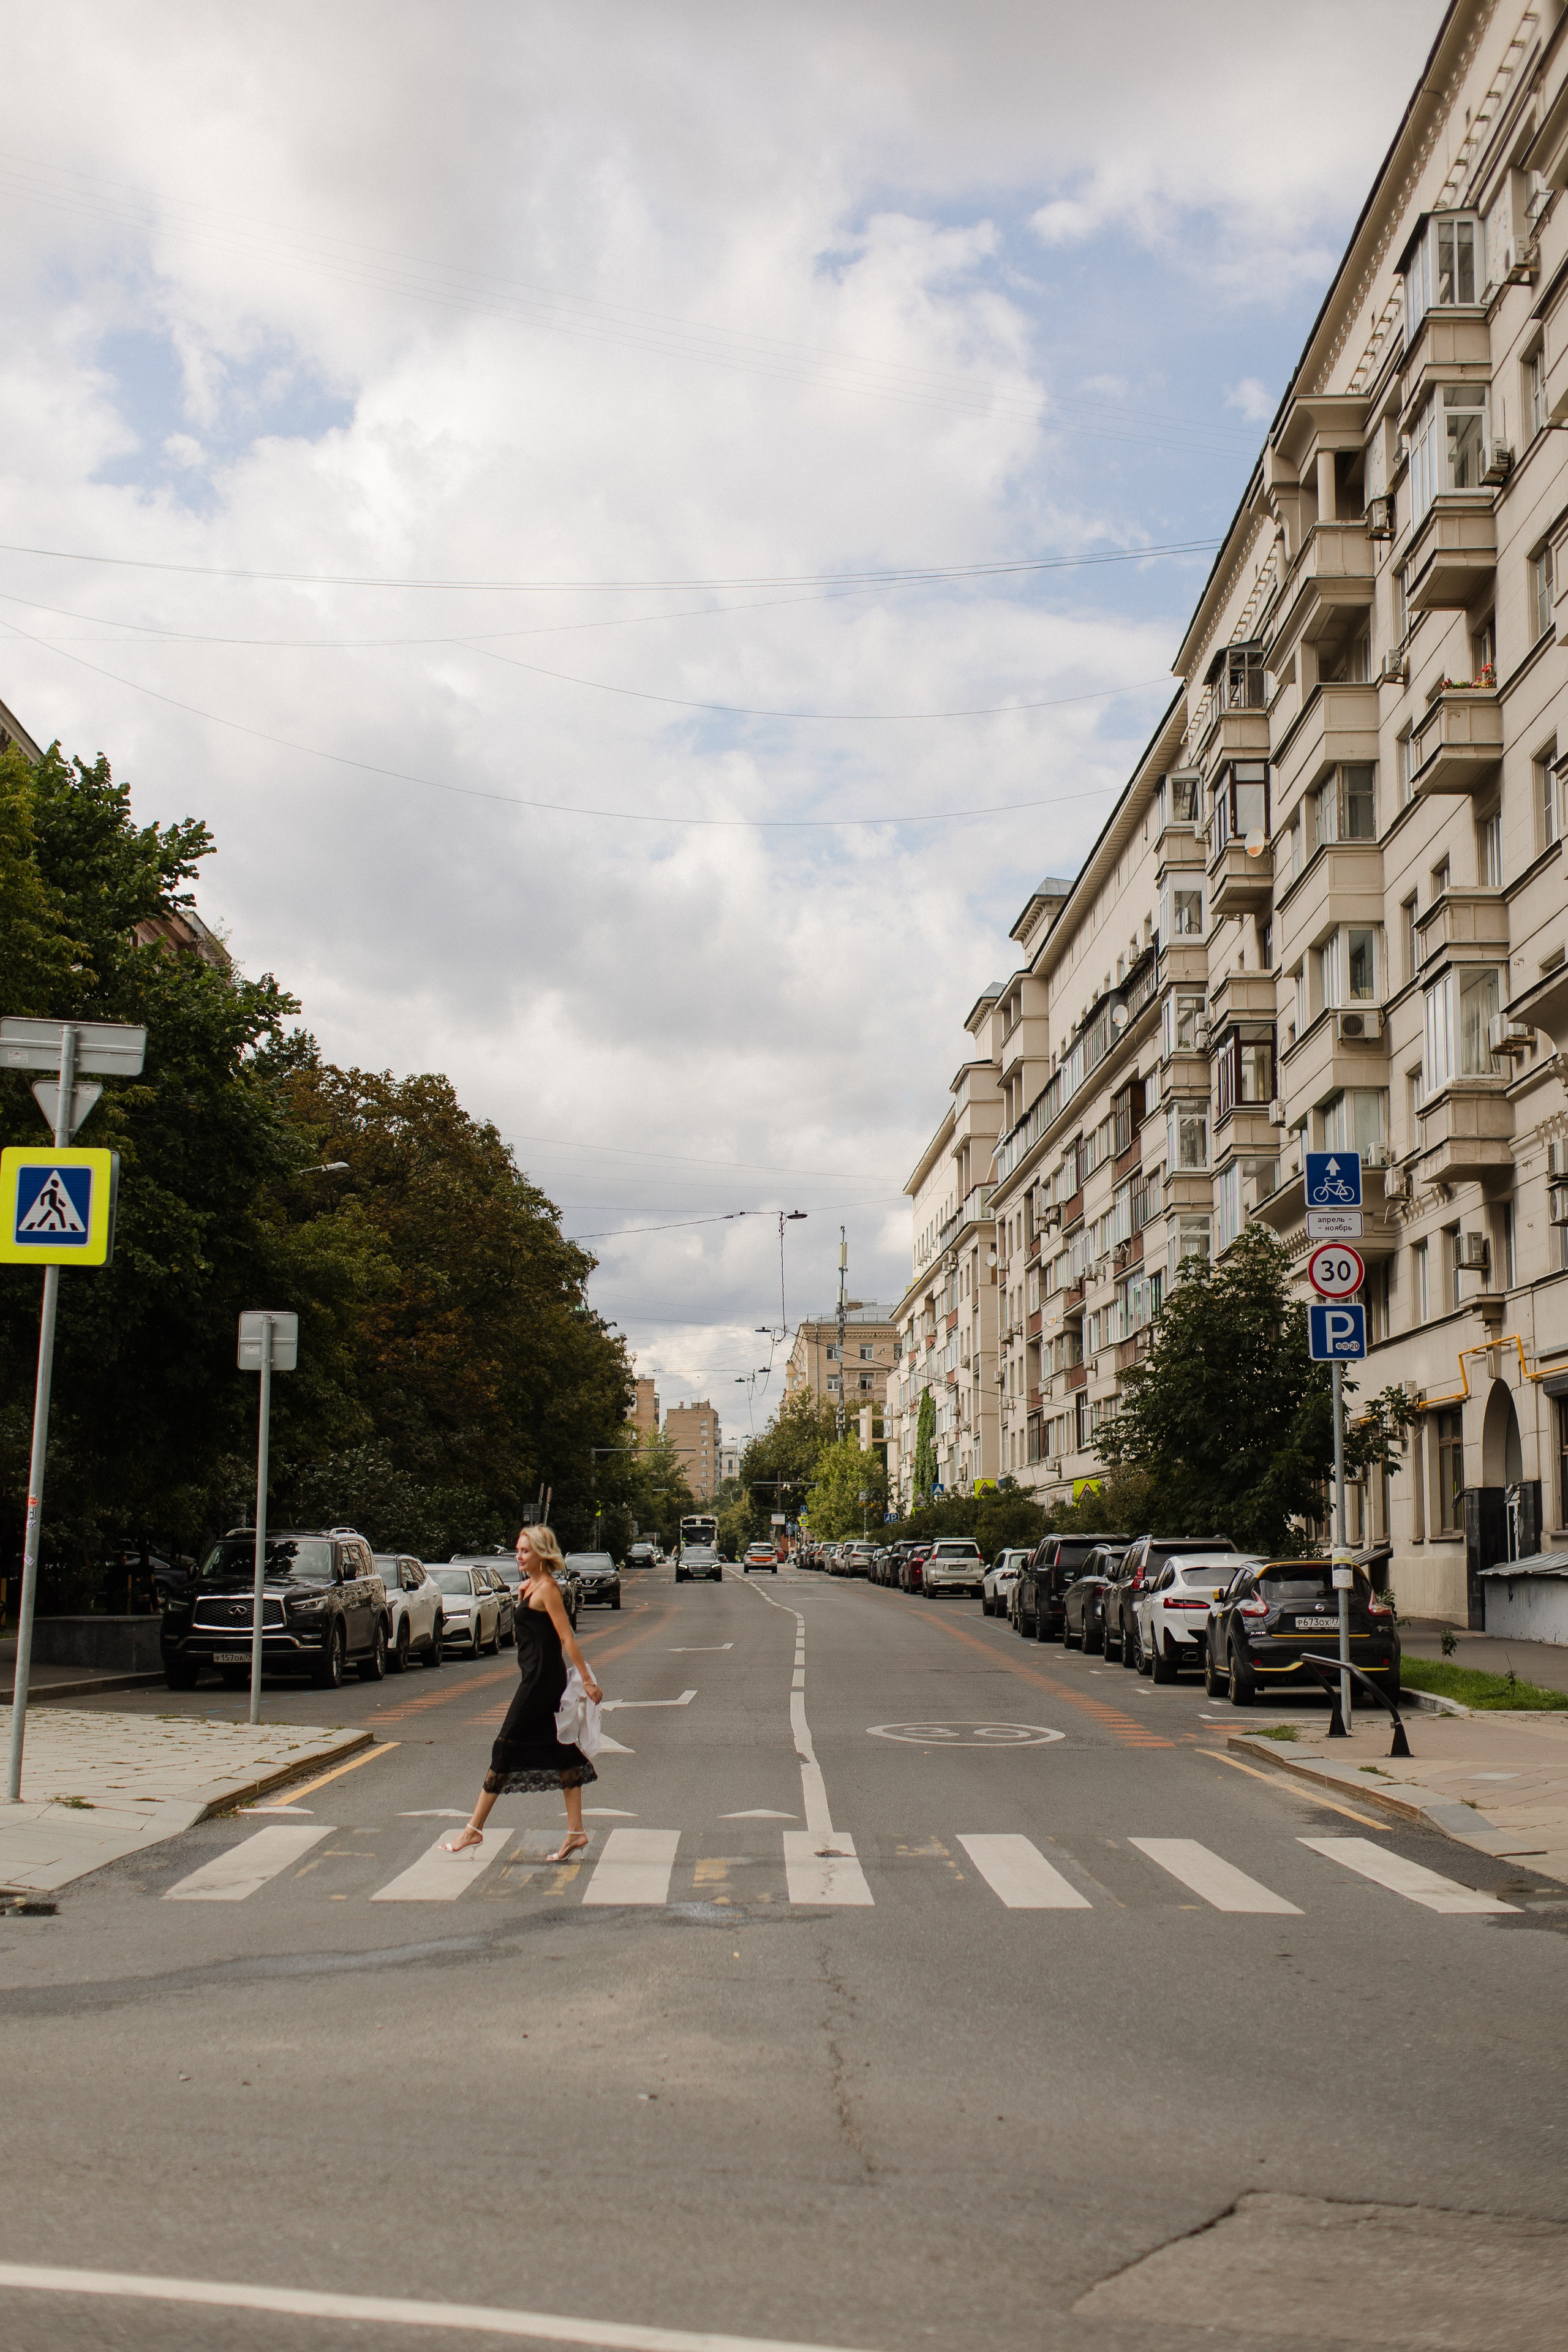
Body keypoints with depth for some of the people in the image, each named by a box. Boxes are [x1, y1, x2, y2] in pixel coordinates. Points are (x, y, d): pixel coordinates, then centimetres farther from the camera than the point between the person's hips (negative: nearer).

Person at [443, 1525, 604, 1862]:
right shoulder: (530, 1586, 14)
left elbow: (567, 1638, -17)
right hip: (536, 1677, 10)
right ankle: (575, 1831, 10)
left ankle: (474, 1828, 3)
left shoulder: (547, 1589, -14)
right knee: (560, 1750, 8)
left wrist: (587, 1680, -18)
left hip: (543, 1679, -10)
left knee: (506, 1747, -4)